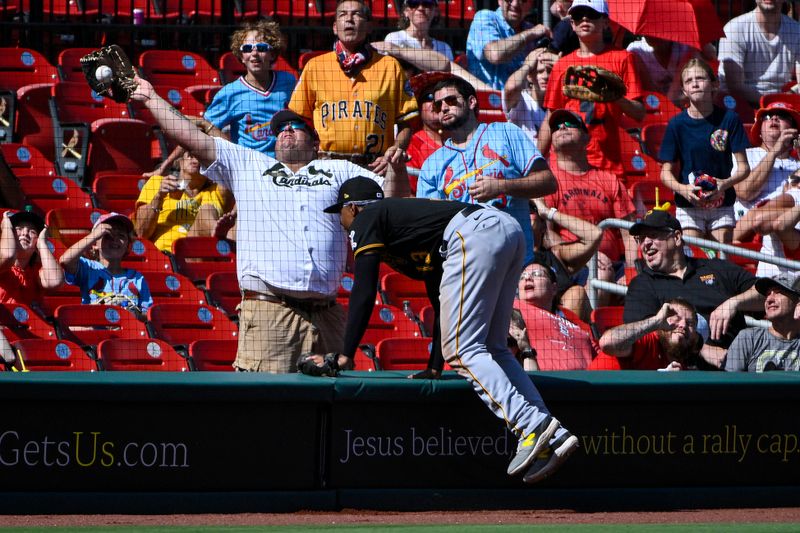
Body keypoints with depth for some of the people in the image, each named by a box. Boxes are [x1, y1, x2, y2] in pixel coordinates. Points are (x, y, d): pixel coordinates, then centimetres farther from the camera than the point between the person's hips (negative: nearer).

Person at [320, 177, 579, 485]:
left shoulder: (366, 220, 15)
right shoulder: (400, 213, 38)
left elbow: (364, 294, 5)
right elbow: (439, 297, 39)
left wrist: (345, 356, 6)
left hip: (477, 236, -9)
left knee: (461, 351, -9)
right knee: (492, 349, 12)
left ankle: (532, 427, -24)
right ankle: (553, 437, -3)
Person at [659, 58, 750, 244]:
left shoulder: (728, 119, -3)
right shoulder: (677, 124, -3)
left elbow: (743, 167, -1)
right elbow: (666, 172, 1)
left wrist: (726, 183, -20)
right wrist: (682, 189, -20)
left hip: (722, 204, 1)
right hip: (688, 207, -1)